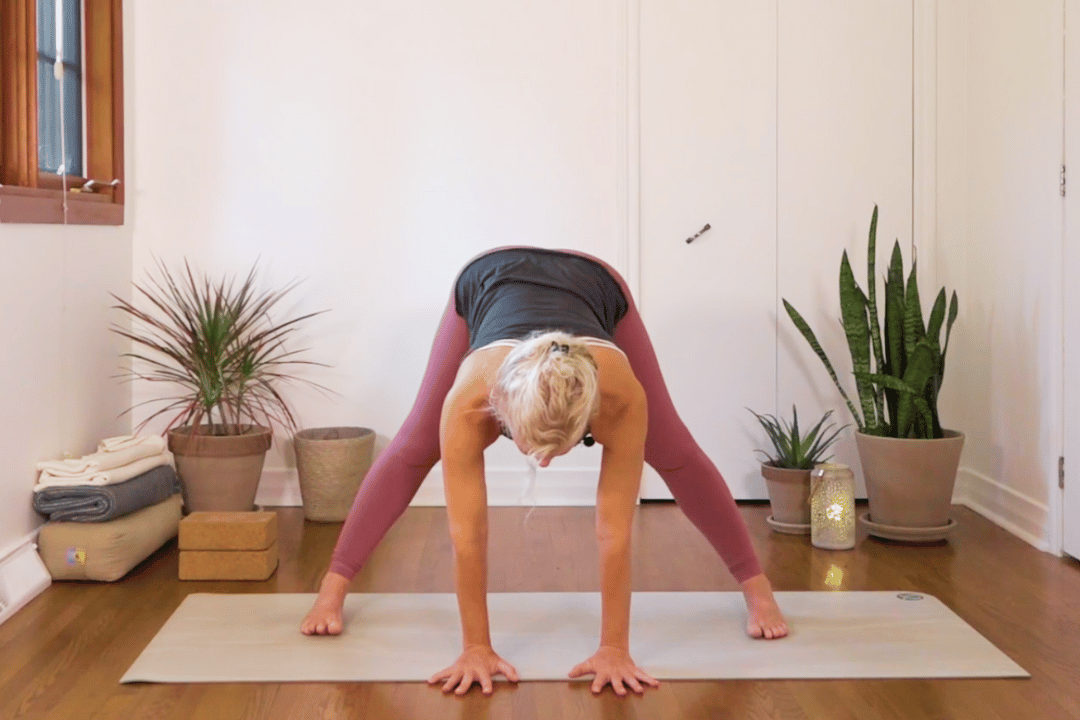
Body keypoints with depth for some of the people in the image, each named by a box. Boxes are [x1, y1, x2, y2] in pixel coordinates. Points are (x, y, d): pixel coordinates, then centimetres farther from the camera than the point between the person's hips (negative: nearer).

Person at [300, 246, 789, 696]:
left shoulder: (623, 397, -45)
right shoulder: (468, 399, -44)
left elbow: (614, 532, -36)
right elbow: (467, 533, -36)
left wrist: (614, 649, -31)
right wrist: (476, 648, -30)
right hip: (486, 282, 0)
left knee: (673, 452, 1)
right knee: (414, 448, 1)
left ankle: (757, 588, 17)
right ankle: (333, 585, 16)